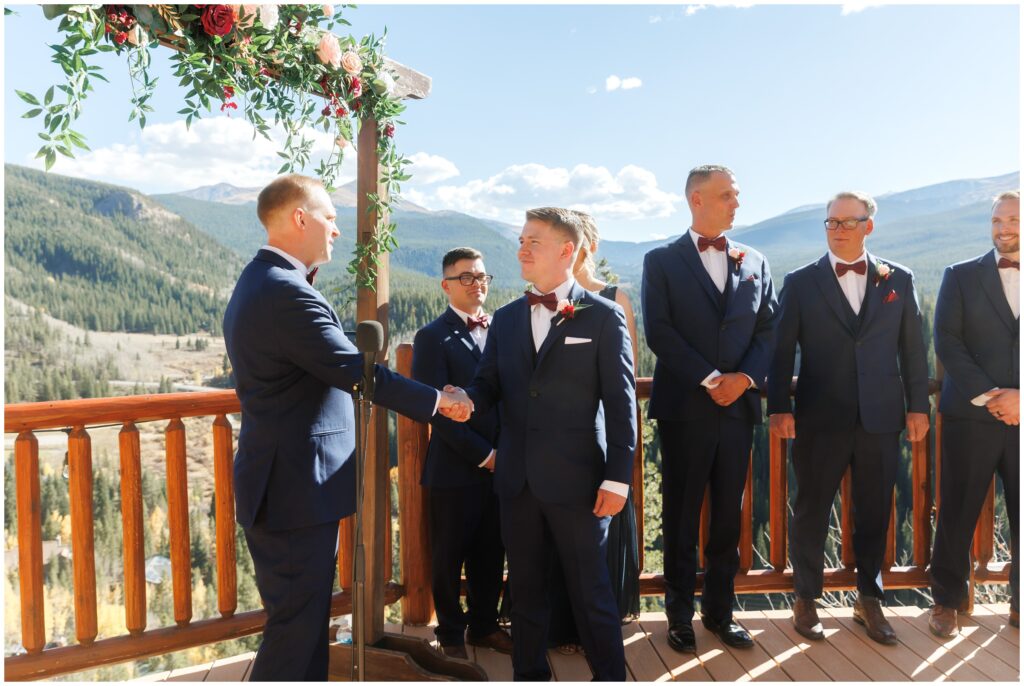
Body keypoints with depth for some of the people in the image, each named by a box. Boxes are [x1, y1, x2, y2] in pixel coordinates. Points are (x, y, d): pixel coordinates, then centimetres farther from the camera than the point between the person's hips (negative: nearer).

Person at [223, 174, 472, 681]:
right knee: (296, 626, 3)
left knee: (305, 619, 20)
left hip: (279, 485, 10)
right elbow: (357, 372, -22)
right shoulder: (287, 294, -21)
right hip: (296, 491, -10)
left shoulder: (256, 285, 13)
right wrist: (436, 400, -10)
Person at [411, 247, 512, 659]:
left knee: (490, 556, 16)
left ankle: (483, 625, 35)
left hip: (500, 466, 4)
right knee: (449, 559, 10)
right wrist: (483, 454, -13)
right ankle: (451, 635, 29)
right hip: (455, 469, -4)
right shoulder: (433, 337, -7)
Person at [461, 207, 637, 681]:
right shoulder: (505, 318, 11)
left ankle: (610, 675, 26)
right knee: (525, 587, 16)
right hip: (517, 478, 5)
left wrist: (618, 478, -11)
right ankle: (529, 673, 34)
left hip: (576, 480, -4)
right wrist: (466, 400, -15)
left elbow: (621, 404, -6)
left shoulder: (603, 317, -3)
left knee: (590, 590, 7)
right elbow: (489, 384, 9)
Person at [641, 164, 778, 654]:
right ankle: (680, 614, 21)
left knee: (729, 514, 11)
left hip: (738, 406, 4)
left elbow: (767, 329, 7)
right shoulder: (662, 261, 1)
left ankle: (720, 611, 25)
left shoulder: (755, 262, 12)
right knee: (681, 515, 6)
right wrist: (709, 379, -13)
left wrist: (745, 377, -9)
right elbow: (659, 332, -8)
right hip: (685, 406, -3)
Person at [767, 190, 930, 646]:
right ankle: (806, 599, 25)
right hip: (820, 420, -2)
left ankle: (869, 599, 31)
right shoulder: (800, 282, 0)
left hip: (881, 419, 2)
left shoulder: (898, 280, 6)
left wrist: (918, 406, 6)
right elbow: (782, 350, -1)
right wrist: (779, 408, -7)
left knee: (874, 514, 12)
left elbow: (913, 348, 8)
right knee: (811, 512, 8)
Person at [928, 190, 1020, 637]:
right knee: (957, 513, 5)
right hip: (971, 416, -2)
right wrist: (988, 397, -12)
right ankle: (946, 601, 19)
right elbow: (947, 344, -3)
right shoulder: (961, 276, 5)